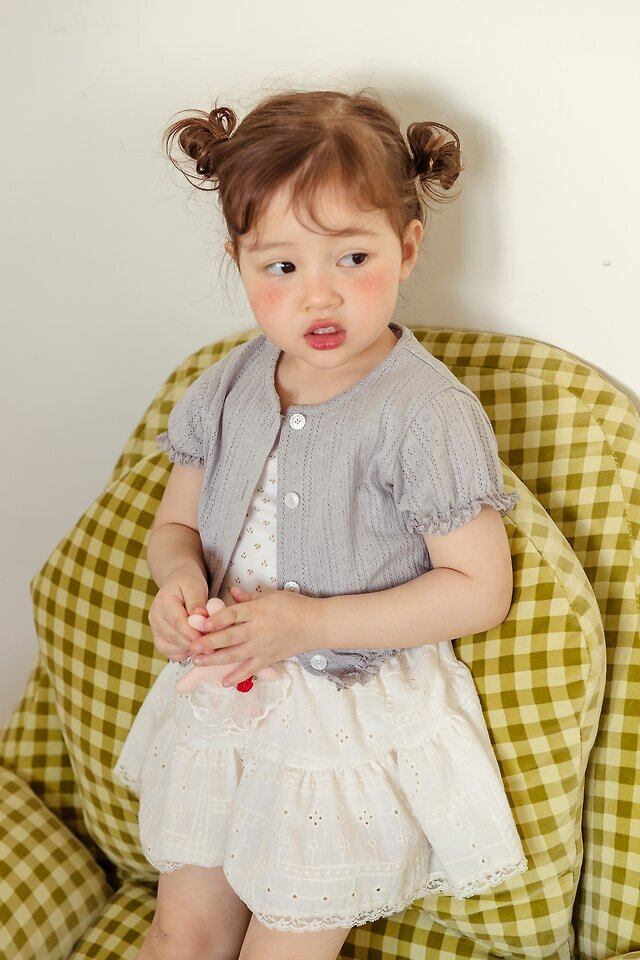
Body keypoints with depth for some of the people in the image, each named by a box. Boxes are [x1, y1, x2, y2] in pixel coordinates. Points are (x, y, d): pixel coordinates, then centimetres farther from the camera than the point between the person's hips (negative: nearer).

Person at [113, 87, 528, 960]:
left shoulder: (427, 413, -20)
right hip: (222, 694, 5)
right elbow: (176, 522, 10)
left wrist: (312, 624, -23)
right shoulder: (224, 391, -3)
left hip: (352, 729, -5)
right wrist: (179, 578, -15)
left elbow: (481, 589, -17)